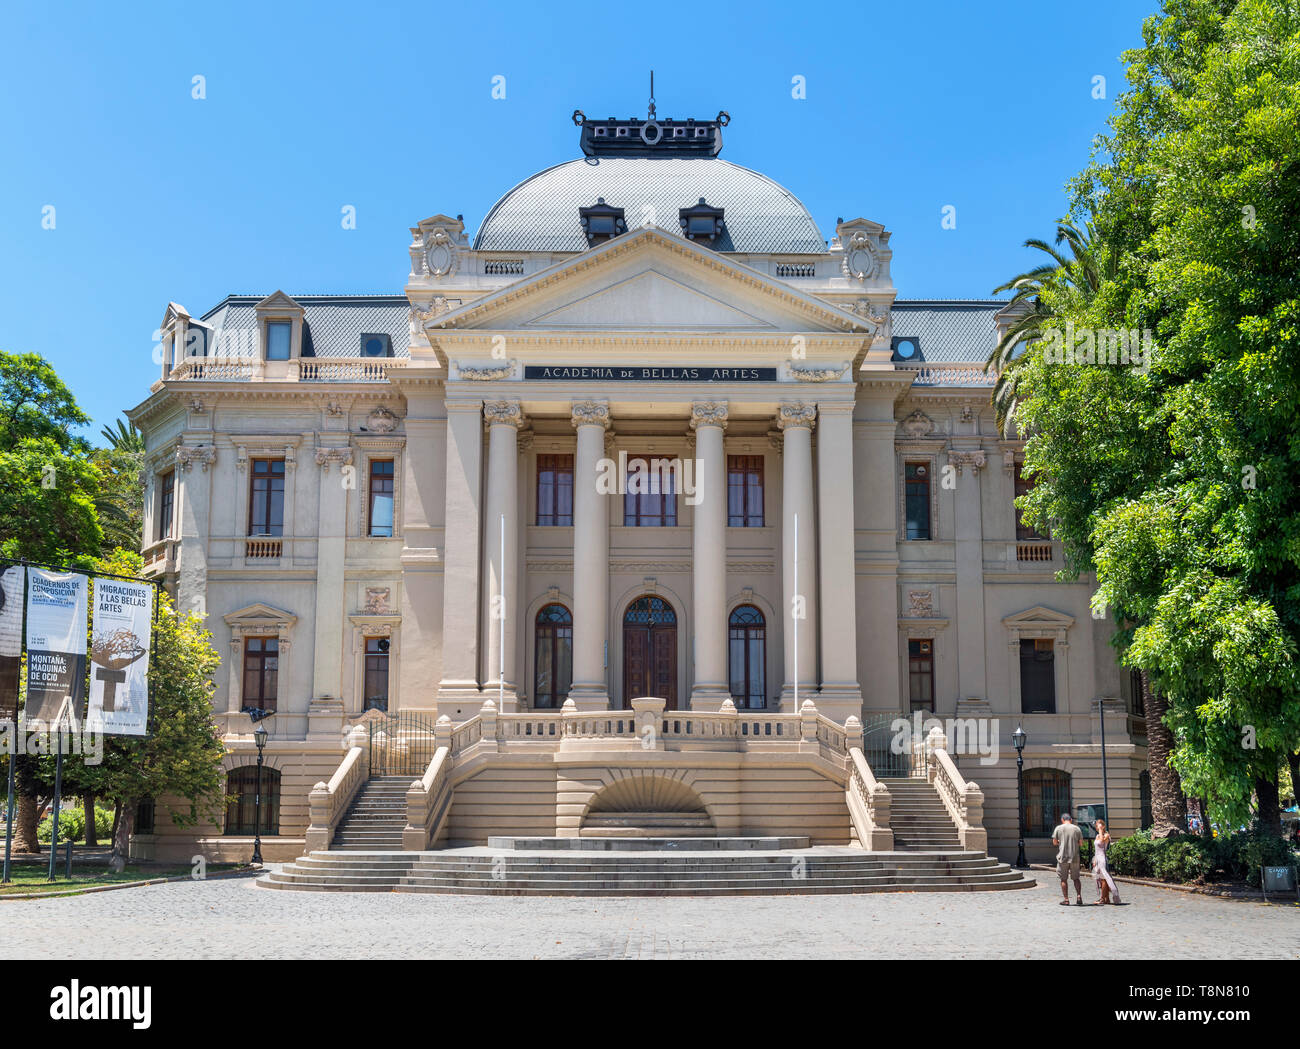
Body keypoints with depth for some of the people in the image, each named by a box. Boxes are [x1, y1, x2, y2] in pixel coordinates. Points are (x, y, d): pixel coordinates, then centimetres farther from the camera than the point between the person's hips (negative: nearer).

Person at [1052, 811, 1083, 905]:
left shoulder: (1058, 828, -3)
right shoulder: (1076, 829, 2)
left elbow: (1054, 842, 0)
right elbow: (1081, 842, 5)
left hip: (1063, 857, -2)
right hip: (1075, 857, 2)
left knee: (1064, 879, 6)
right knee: (1076, 878, 13)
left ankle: (1066, 900, 6)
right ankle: (1079, 896, -1)